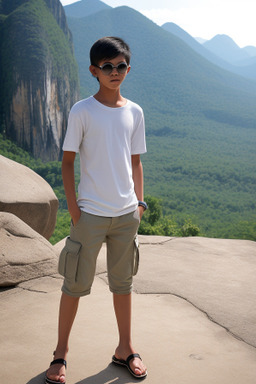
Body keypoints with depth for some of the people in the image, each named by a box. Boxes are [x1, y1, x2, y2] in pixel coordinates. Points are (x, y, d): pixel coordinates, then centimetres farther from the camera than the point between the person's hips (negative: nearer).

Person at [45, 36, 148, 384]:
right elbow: (67, 161, -3)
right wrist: (73, 206, -9)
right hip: (91, 212, -3)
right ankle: (61, 354, 22)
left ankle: (125, 349, 31)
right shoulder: (82, 111, -6)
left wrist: (139, 201, 6)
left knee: (123, 282, 15)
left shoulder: (134, 112, 6)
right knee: (76, 284, 5)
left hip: (127, 213, 4)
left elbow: (135, 162, 12)